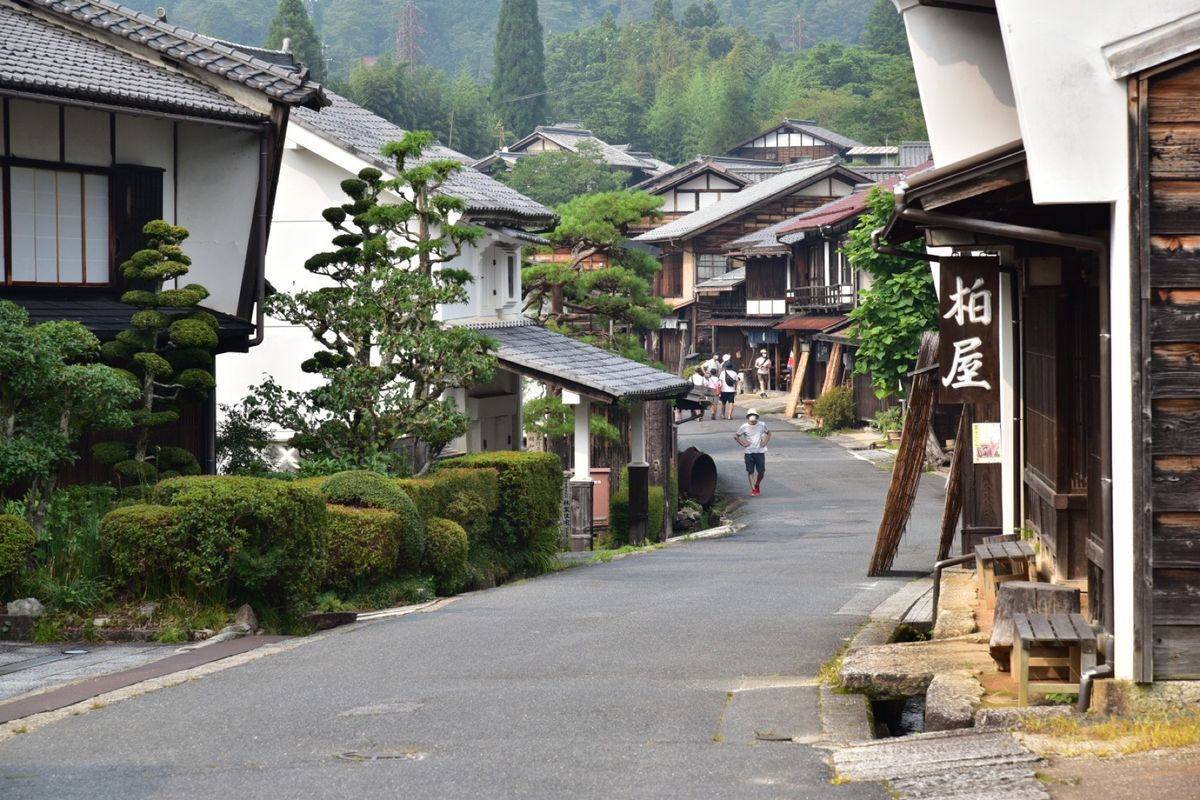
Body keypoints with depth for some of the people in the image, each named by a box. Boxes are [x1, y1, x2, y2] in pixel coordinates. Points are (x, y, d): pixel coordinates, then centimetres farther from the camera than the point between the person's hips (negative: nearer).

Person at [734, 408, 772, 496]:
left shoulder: (762, 425, 1)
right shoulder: (744, 427, -2)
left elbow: (768, 433, 17)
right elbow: (736, 436, 8)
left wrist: (765, 442, 1)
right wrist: (743, 443, -4)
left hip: (760, 451, 1)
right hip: (749, 452, -1)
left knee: (761, 471, 1)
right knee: (750, 471, -2)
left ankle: (757, 485, 27)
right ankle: (753, 489, 1)